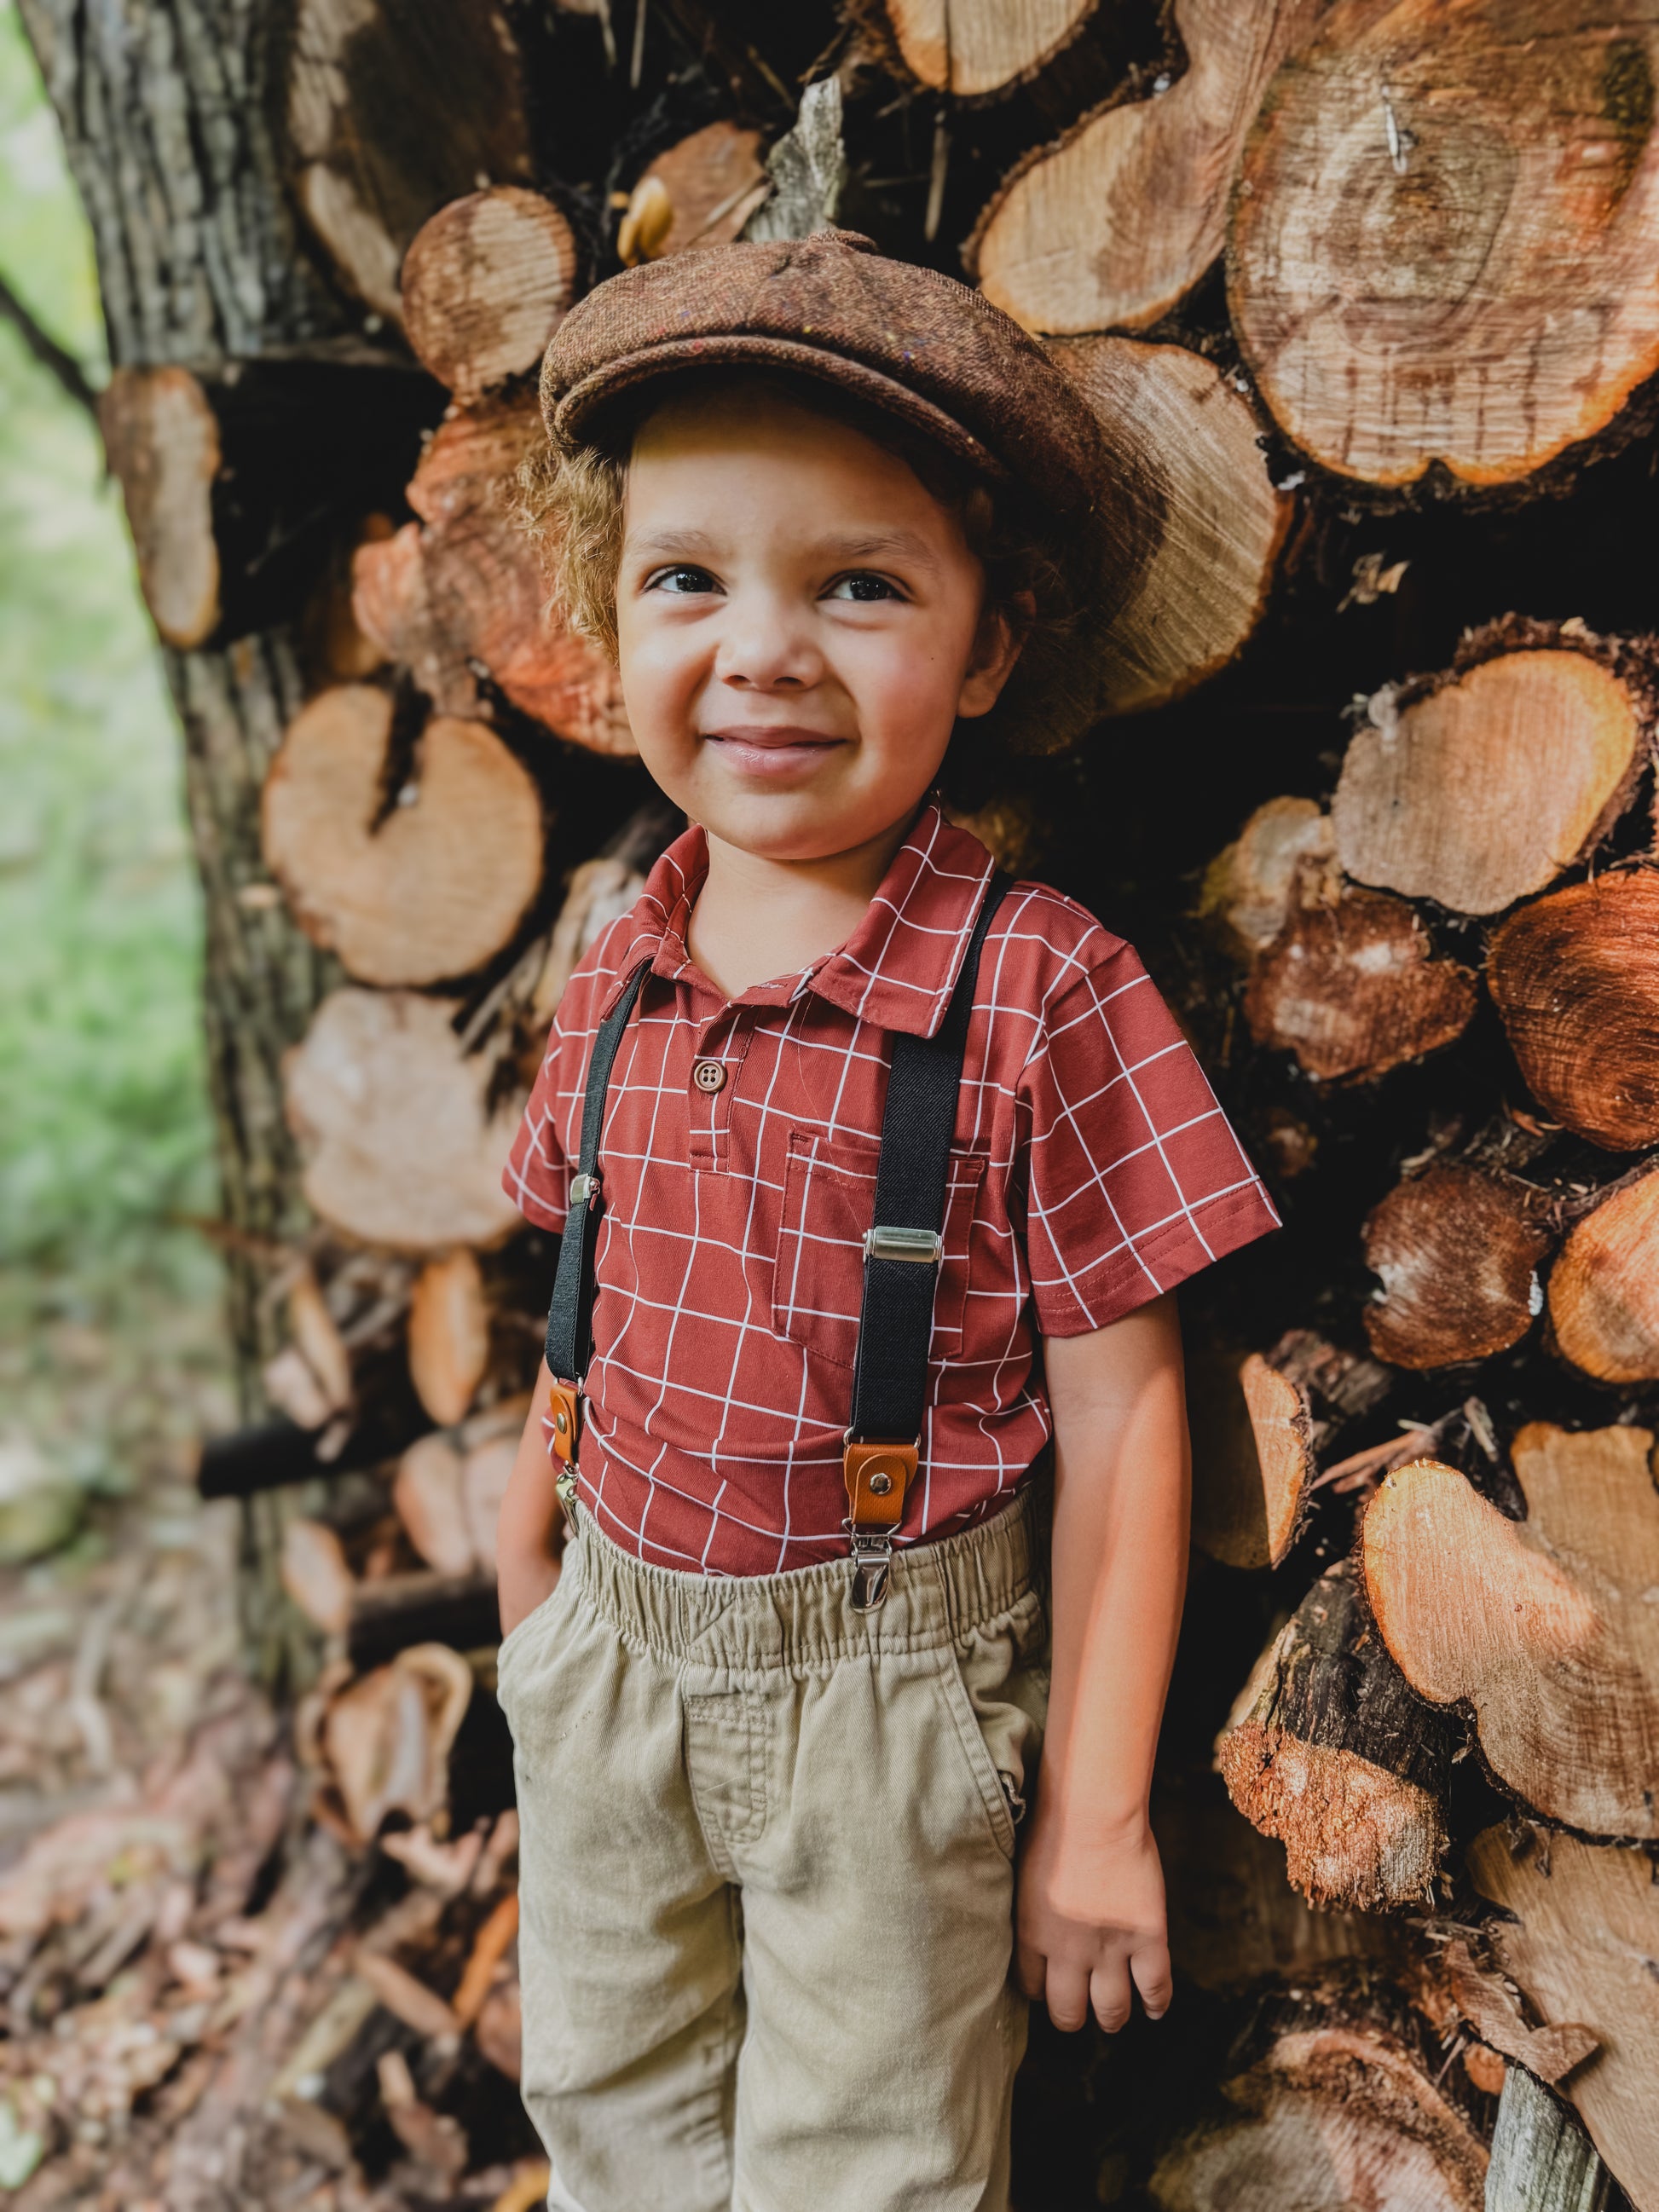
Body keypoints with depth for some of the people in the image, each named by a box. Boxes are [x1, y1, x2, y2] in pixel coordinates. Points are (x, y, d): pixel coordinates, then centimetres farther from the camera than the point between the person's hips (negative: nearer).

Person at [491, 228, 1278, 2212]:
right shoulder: (622, 977, -3)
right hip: (611, 1652, 6)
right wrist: (528, 1560, 15)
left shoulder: (1039, 988, -19)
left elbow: (1118, 1412, -15)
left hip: (884, 1678, -5)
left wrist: (1095, 1810, -11)